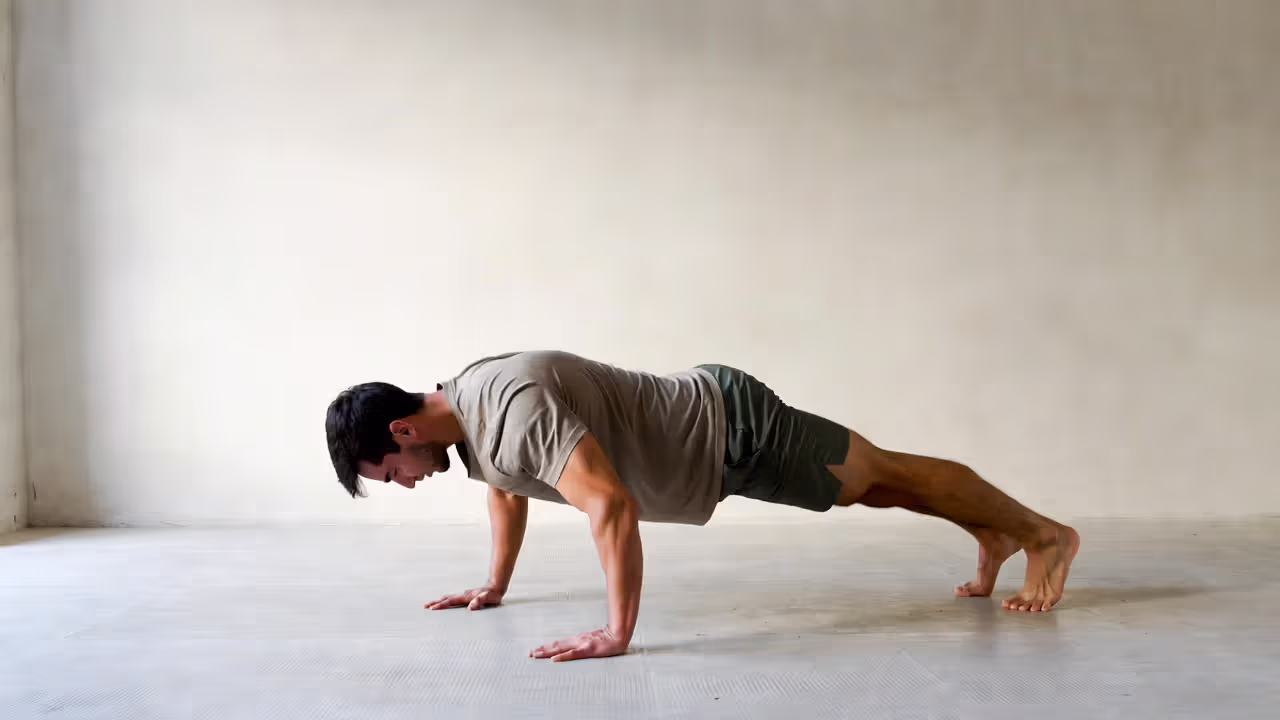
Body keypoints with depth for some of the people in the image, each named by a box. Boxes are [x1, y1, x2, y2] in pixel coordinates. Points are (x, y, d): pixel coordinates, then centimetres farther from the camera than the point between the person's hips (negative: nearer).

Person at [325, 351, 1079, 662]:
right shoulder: (464, 411, 0)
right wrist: (496, 585, 25)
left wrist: (618, 633, -38)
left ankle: (1044, 532, 24)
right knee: (869, 490, 22)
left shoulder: (513, 410, -32)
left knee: (886, 473, 6)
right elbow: (508, 490, 21)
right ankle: (994, 535, 41)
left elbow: (614, 507, -42)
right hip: (712, 428, 9)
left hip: (735, 431, -9)